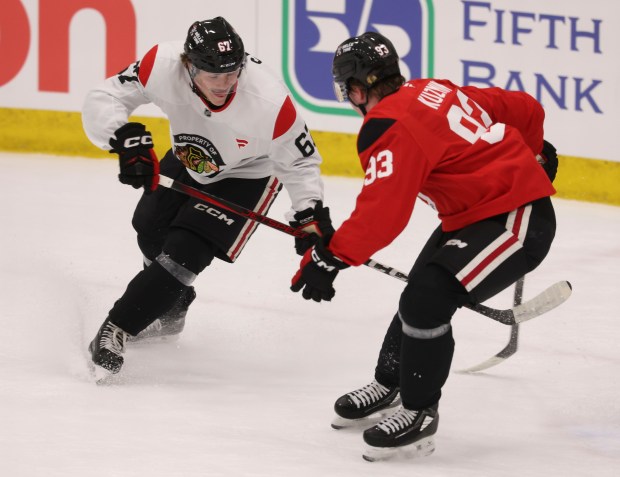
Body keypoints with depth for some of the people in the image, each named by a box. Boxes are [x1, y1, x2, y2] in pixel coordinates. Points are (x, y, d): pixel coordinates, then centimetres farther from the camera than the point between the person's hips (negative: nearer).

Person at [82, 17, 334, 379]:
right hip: (188, 160, 5)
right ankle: (172, 308, 50)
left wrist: (311, 215, -30)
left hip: (246, 175, -5)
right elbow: (102, 102, -25)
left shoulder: (270, 102, -39)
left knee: (183, 253, -17)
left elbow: (300, 162, -22)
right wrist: (126, 139, -43)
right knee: (152, 231, 21)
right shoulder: (163, 66, -34)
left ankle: (115, 332, -6)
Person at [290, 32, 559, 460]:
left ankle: (419, 413, -6)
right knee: (420, 293, 19)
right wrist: (532, 155, 36)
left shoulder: (391, 127, -18)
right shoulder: (434, 91, 9)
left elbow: (381, 213, -27)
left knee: (427, 300, -19)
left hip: (516, 221, -11)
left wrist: (330, 258, -21)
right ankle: (389, 385, 36)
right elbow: (524, 108, 17)